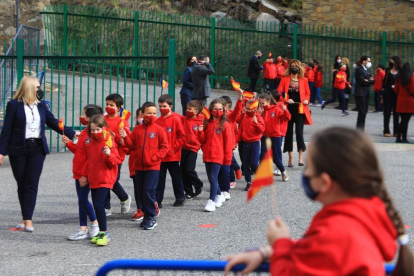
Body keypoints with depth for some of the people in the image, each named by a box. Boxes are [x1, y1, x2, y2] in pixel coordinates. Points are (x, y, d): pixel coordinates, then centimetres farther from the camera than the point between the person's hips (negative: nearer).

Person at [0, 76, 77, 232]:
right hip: (18, 149, -2)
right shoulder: (14, 105, -2)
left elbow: (54, 123, 13)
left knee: (32, 184, -5)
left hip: (37, 149, 3)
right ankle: (26, 218, 14)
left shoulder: (41, 106, 11)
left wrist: (72, 133, 2)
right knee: (22, 184, 4)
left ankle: (27, 219, -5)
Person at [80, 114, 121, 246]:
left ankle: (104, 233, -7)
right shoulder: (90, 142, 10)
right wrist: (84, 175, 17)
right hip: (93, 179, 7)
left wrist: (109, 155, -28)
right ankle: (102, 232, 21)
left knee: (99, 204, -17)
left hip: (105, 179, -7)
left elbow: (117, 161, -11)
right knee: (96, 205, 10)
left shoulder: (109, 142, -10)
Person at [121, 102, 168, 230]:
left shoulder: (159, 129, -3)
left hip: (153, 167, -4)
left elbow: (164, 147, -2)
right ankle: (147, 214, 21)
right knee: (141, 192, 8)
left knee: (149, 191, -10)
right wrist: (125, 137, -7)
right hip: (139, 166, 4)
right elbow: (132, 145, 9)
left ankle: (151, 217, 0)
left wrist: (155, 157, -13)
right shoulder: (137, 129, 8)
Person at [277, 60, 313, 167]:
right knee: (288, 132, 6)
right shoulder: (285, 79, 4)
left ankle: (301, 157, -5)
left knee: (299, 132, -11)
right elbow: (279, 93, -1)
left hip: (300, 109, -1)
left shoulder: (304, 80, 5)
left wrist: (306, 100, -7)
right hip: (288, 109, 1)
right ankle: (290, 158, 16)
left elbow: (308, 93, 12)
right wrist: (286, 99, -15)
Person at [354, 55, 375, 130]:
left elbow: (372, 81, 12)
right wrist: (370, 81, -3)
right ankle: (359, 129, -5)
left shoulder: (367, 70, 17)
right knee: (362, 112, -10)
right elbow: (362, 82, -18)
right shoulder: (359, 70, -10)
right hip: (360, 93, -9)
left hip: (366, 93, 9)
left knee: (364, 112, 8)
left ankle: (361, 129, 12)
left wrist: (368, 81, -8)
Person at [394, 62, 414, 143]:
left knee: (403, 120, 14)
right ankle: (404, 138, 3)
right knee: (406, 121, 0)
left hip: (400, 101, 5)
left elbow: (396, 90, 10)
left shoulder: (399, 78, 4)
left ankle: (398, 137, 12)